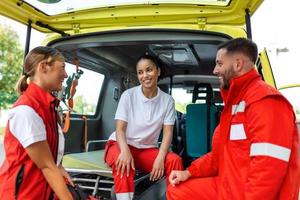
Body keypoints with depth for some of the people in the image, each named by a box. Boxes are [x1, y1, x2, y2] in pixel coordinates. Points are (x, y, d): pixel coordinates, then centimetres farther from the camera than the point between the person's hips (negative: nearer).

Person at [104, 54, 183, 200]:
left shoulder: (167, 100, -4)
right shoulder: (128, 95, -9)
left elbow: (168, 133, -8)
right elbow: (120, 129, -13)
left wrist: (160, 157, -26)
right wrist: (125, 151, -33)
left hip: (147, 150, 2)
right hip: (121, 144, -2)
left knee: (174, 160, -25)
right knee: (123, 162, -36)